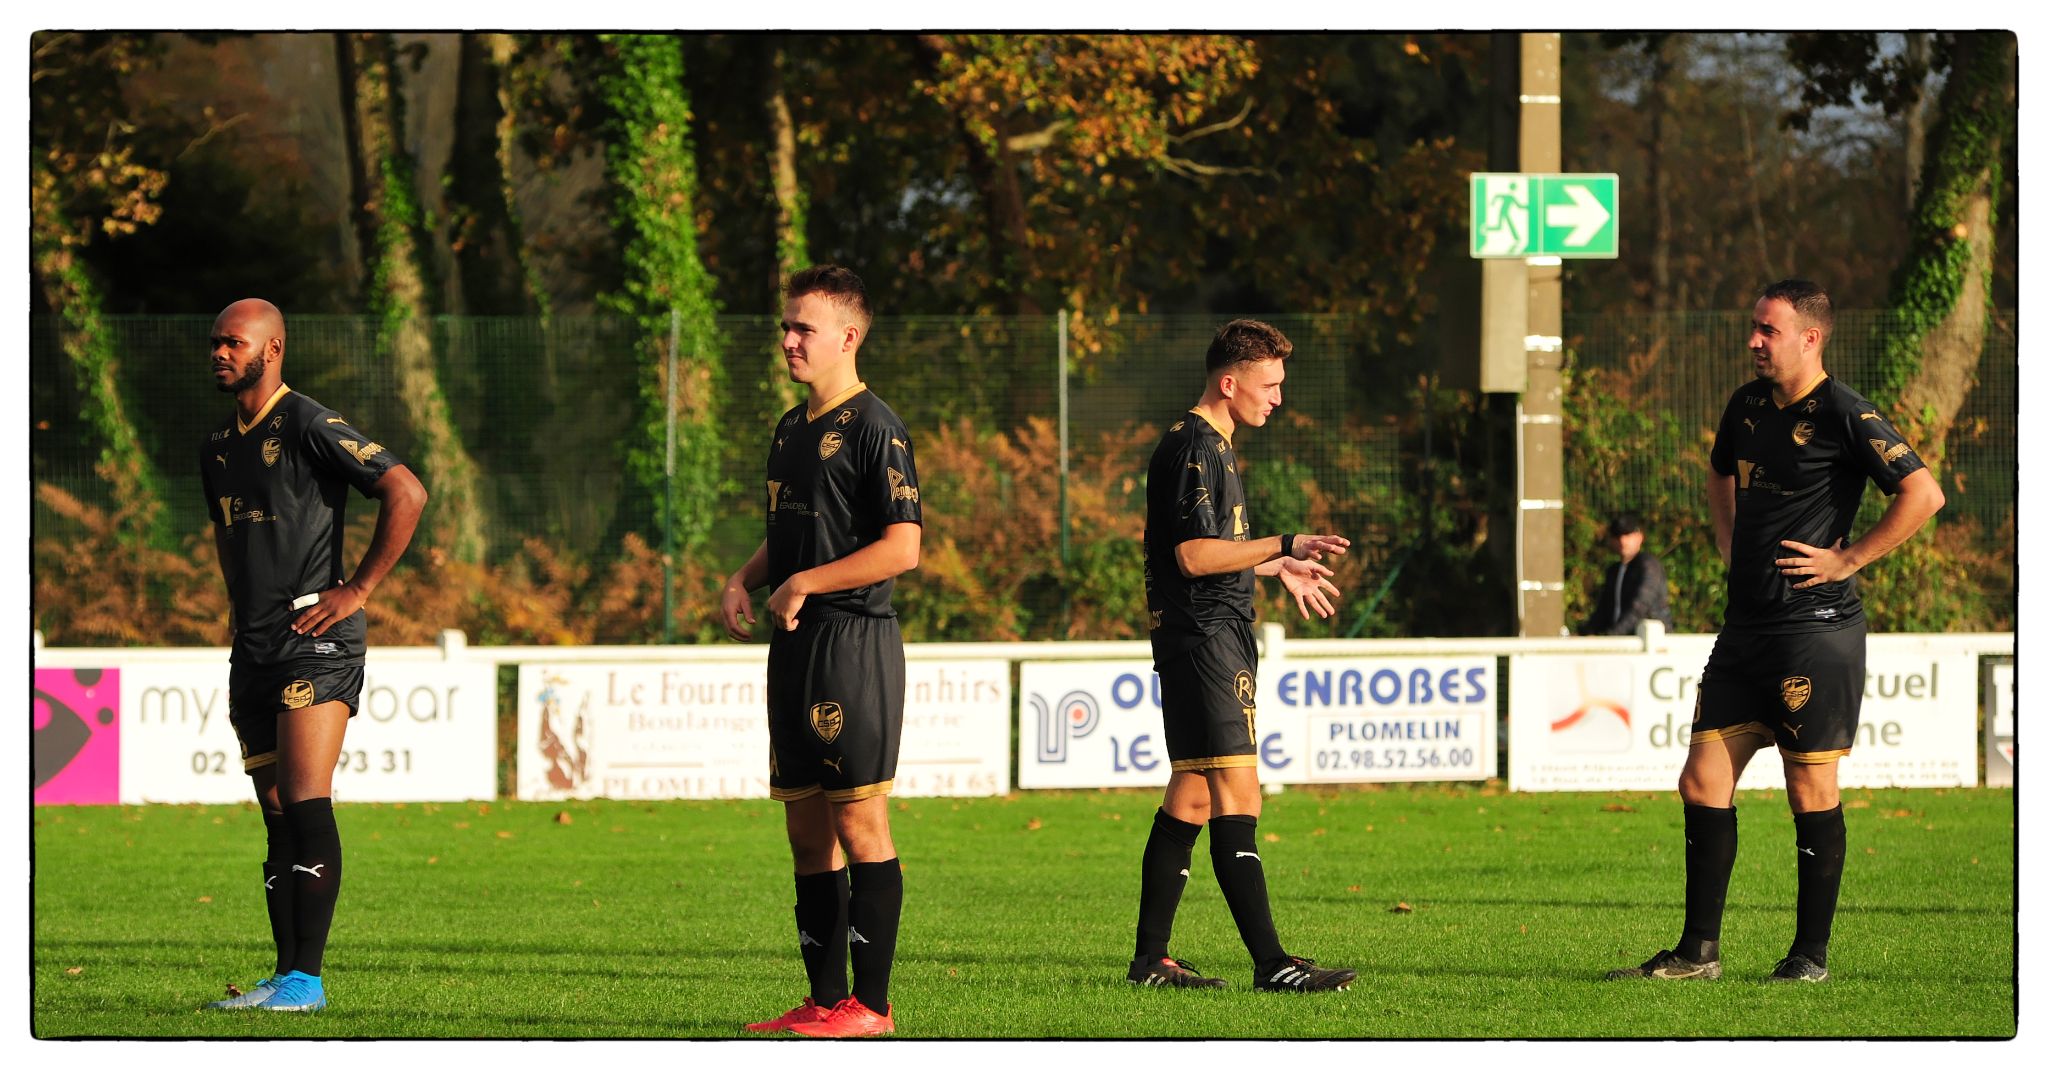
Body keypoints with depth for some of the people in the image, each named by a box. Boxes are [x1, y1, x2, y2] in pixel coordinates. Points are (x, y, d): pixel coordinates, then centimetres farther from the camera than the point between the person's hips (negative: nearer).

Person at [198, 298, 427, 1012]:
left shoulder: (309, 428, -9)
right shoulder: (217, 449, 16)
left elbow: (405, 493, -14)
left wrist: (357, 591, -13)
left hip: (314, 640, -8)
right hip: (254, 652, 8)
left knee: (306, 806, -14)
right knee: (278, 816, 6)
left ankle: (305, 979, -18)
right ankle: (284, 977, 6)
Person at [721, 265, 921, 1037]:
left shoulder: (873, 429, -9)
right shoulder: (791, 429, 18)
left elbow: (902, 547, -16)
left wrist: (803, 585, -15)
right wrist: (744, 581, 9)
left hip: (854, 639, -9)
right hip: (795, 649, 9)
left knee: (859, 824, -7)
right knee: (808, 830, 9)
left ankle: (871, 1004, -5)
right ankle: (825, 999, 13)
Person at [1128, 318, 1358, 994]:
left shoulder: (1213, 446, 20)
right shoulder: (1193, 449, -13)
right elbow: (1194, 555, -21)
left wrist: (1276, 568, 34)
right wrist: (1284, 548, -22)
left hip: (1216, 640, 11)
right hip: (1202, 637, -11)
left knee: (1192, 796, 11)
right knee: (1237, 794, -14)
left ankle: (1150, 959, 14)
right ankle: (1271, 963, -19)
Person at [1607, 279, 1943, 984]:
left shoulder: (1845, 416, -11)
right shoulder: (1748, 405, 12)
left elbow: (1923, 493, -18)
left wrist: (1848, 560, -14)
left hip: (1816, 628, -8)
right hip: (1746, 627, 8)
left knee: (1811, 792, -2)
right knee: (1703, 782, 3)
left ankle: (1811, 955, 7)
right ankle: (1698, 952, 8)